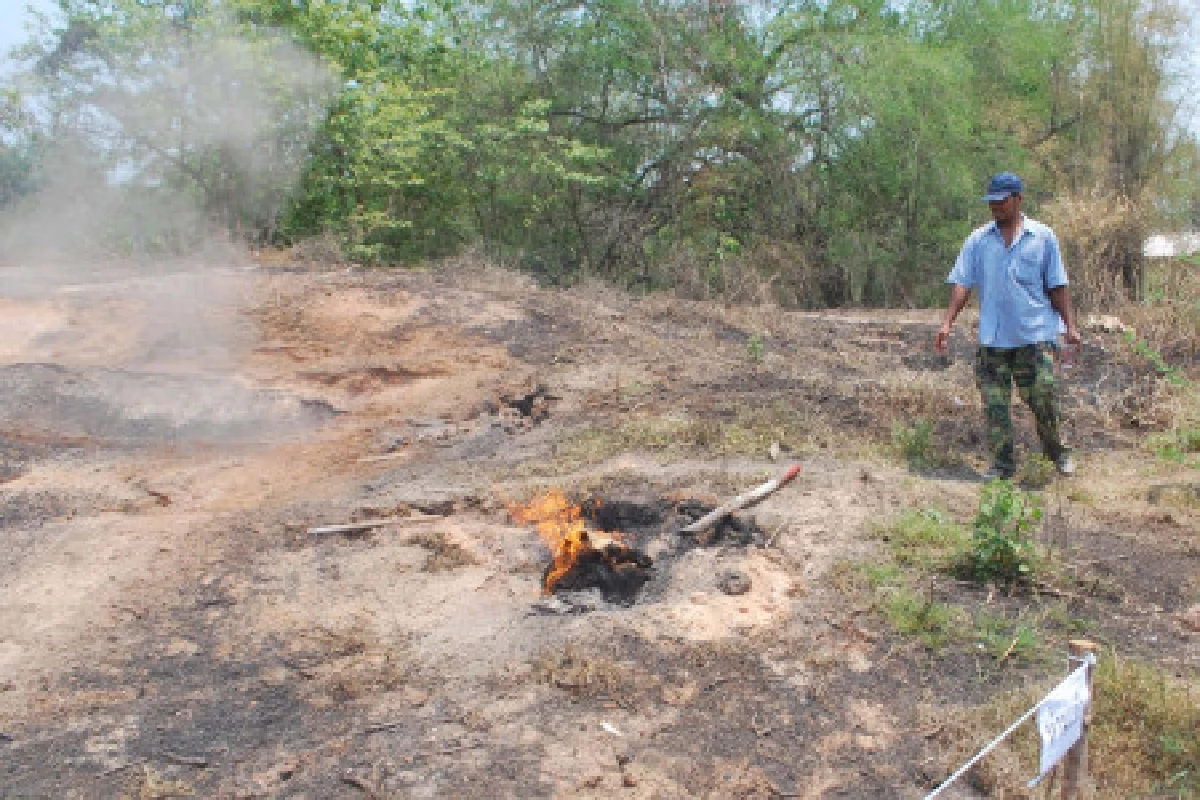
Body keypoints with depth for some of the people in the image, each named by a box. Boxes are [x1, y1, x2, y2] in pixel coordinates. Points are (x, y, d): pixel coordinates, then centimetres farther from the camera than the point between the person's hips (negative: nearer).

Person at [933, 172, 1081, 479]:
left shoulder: (1043, 237, 5)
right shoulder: (978, 240, 7)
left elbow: (1057, 287, 8)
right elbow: (962, 283, 2)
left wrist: (1070, 326, 3)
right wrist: (947, 323, -9)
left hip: (1035, 334, -1)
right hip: (993, 337, 2)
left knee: (1043, 397, -2)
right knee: (994, 403, 3)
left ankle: (1059, 453, 21)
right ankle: (1002, 463, 14)